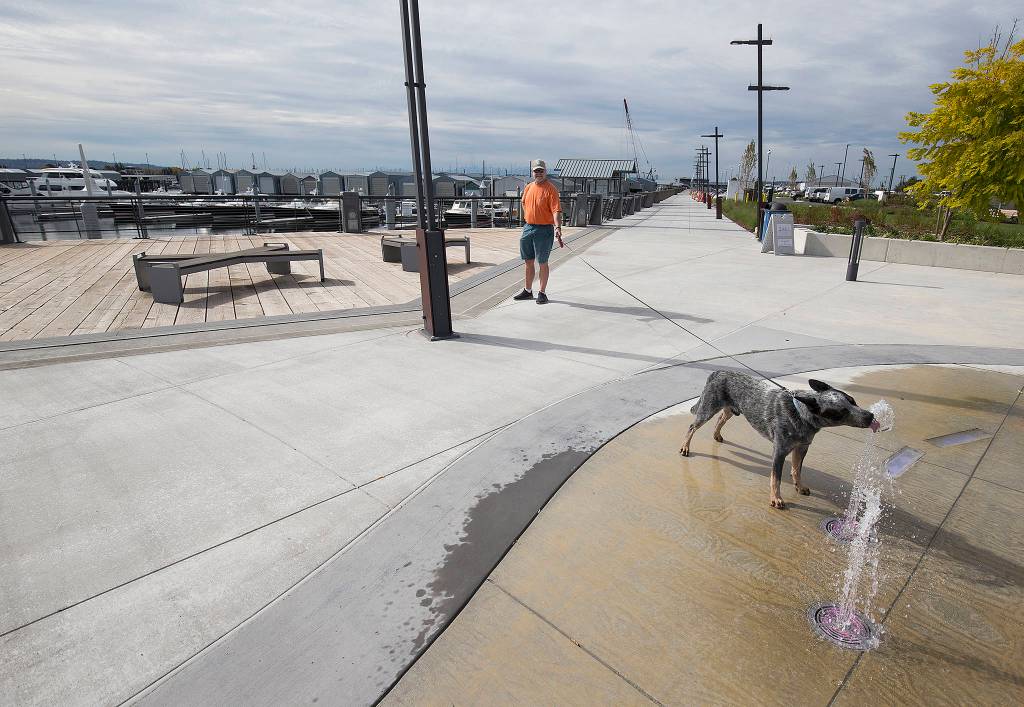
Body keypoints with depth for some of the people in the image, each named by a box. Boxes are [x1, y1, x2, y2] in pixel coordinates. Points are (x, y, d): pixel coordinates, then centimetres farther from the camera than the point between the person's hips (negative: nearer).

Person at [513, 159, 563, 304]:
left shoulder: (550, 189, -11)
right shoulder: (529, 187, 9)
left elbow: (556, 210, -20)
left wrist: (558, 227, -33)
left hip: (544, 230, -6)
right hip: (528, 227, 6)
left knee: (542, 262, 1)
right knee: (528, 261, 14)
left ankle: (542, 293, 12)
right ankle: (528, 291, 27)